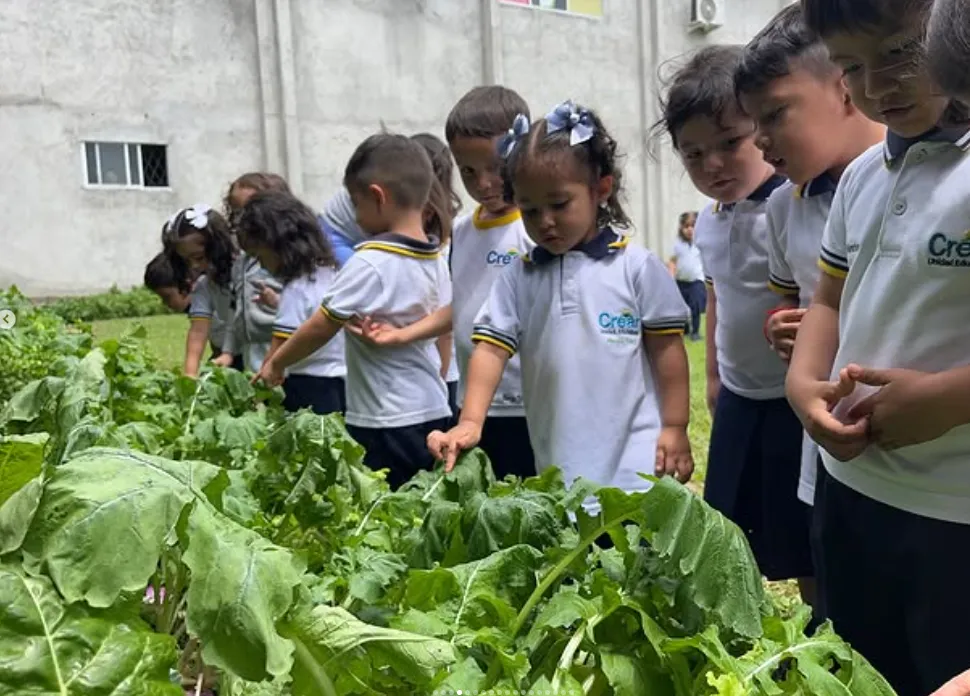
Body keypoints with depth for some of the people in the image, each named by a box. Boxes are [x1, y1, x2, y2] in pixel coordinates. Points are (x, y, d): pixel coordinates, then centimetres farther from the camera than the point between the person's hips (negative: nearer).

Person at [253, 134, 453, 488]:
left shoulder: (369, 262, -16)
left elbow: (320, 328, -9)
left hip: (384, 425, -7)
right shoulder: (437, 259, 5)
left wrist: (276, 363, 5)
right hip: (434, 413, 7)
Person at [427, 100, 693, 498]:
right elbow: (491, 347, -2)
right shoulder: (518, 277, 4)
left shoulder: (637, 268, -4)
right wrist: (470, 422, -14)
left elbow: (667, 349, -1)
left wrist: (675, 428, -2)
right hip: (555, 468, 3)